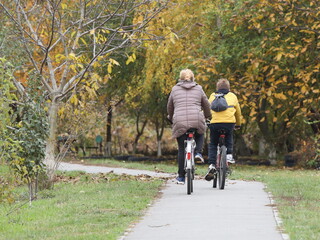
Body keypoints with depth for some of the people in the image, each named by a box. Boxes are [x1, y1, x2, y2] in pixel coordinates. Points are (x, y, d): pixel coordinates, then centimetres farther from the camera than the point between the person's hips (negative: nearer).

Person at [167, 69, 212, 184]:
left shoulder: (175, 89, 15)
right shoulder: (198, 88, 14)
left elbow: (170, 107, 24)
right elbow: (206, 105, 22)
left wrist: (171, 118, 43)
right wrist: (208, 117, 41)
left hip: (180, 123, 0)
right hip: (197, 120, 0)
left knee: (182, 149, 7)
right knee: (200, 134, 33)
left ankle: (181, 177, 8)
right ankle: (198, 152, 7)